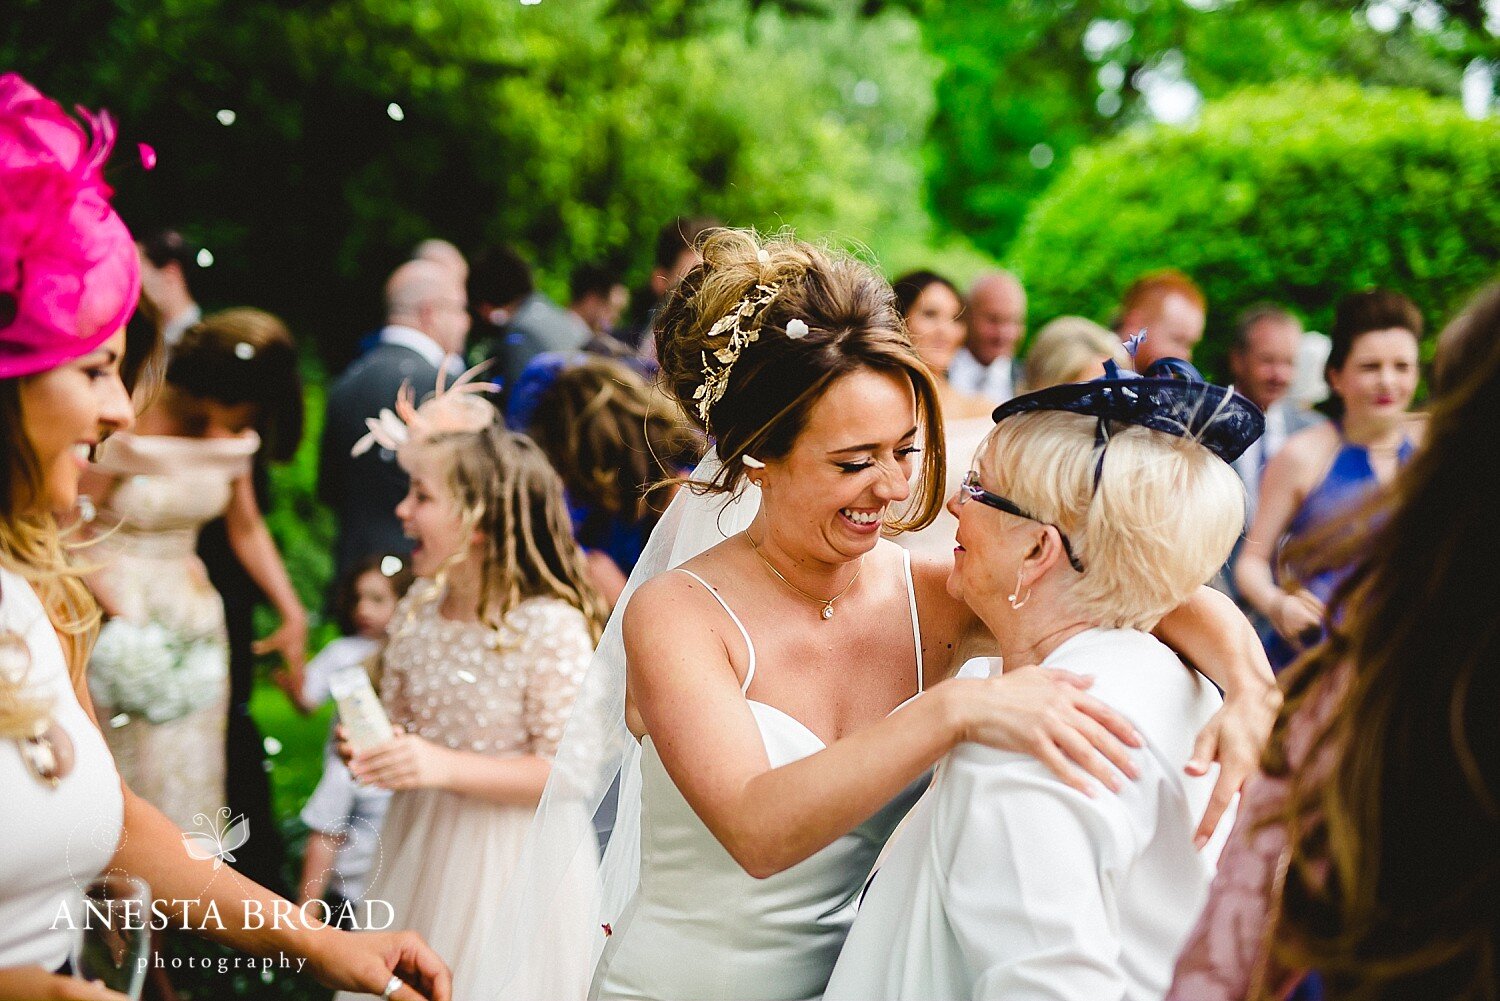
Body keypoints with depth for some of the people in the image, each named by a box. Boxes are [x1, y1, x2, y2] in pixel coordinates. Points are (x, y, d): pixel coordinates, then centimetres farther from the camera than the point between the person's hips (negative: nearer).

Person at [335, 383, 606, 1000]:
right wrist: (369, 749, -10)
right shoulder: (419, 607, -1)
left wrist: (445, 767, -26)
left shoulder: (550, 628, -22)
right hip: (418, 846, 6)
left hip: (509, 861, -6)